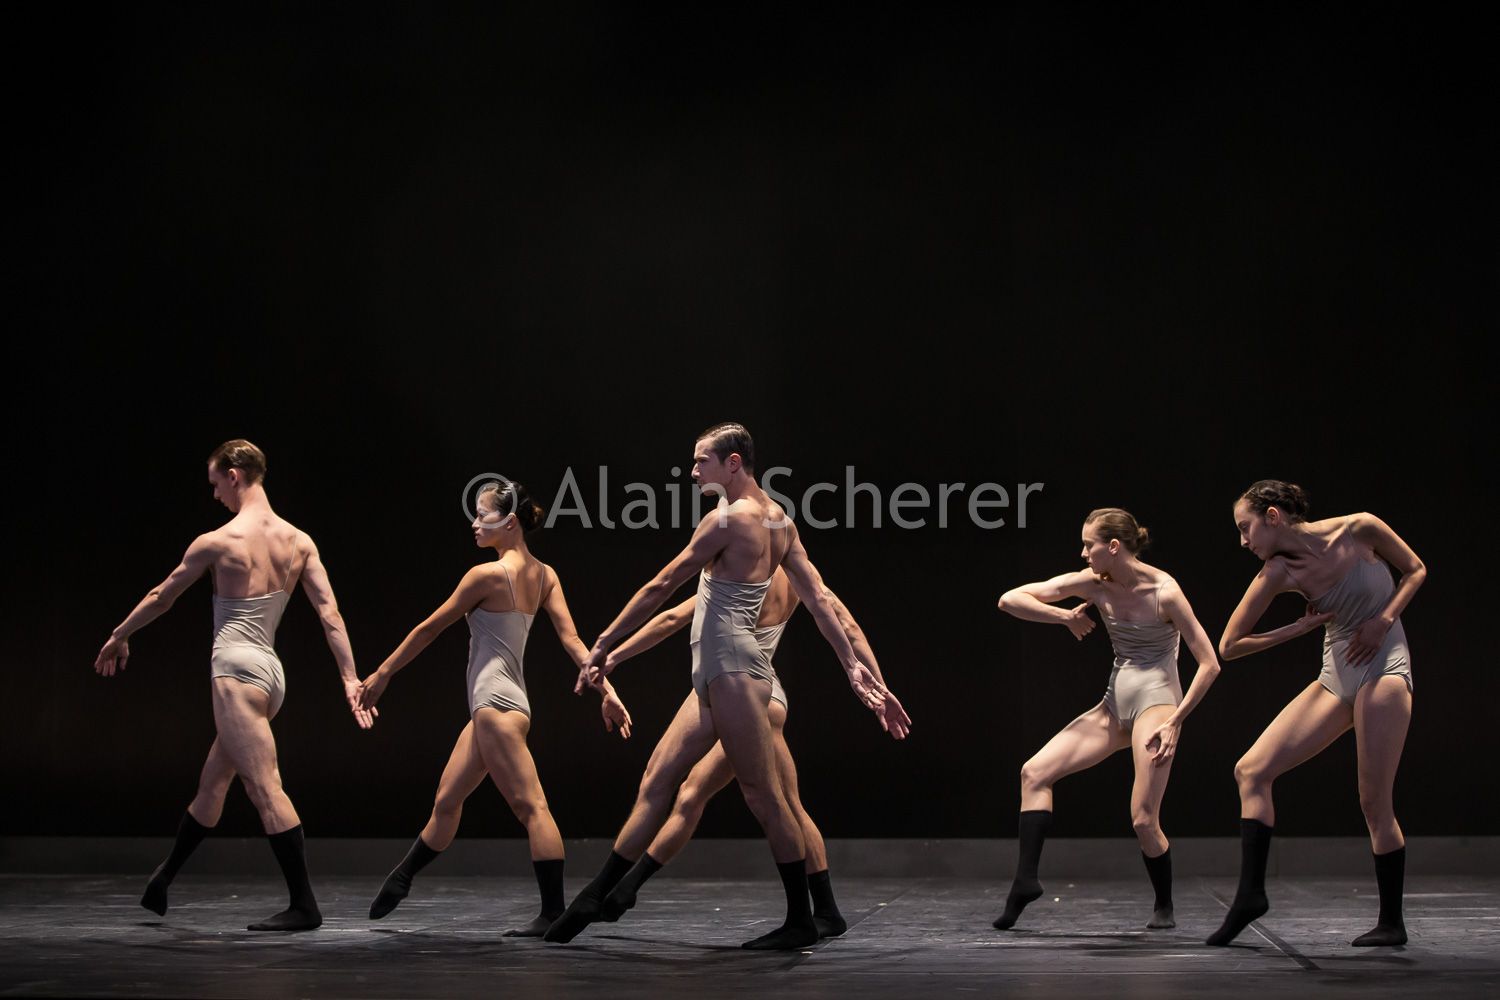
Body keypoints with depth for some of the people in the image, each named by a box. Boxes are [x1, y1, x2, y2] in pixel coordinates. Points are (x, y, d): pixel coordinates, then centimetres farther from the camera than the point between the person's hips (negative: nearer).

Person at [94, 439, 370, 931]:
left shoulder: (216, 542, -8)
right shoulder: (299, 541, 6)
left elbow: (161, 598, 6)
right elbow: (329, 612, 0)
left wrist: (119, 637, 22)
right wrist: (350, 677, 0)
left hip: (235, 669, -8)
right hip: (269, 668, 8)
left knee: (265, 787, -9)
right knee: (212, 782, 19)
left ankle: (304, 904, -12)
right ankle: (162, 880, 33)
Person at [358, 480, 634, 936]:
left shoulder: (488, 574, -12)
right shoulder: (544, 574, 10)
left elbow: (430, 629, -3)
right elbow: (571, 639, 2)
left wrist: (382, 674, 6)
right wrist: (605, 690, -2)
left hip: (496, 703, -9)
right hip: (496, 704, 9)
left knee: (530, 805, -12)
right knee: (446, 801, 20)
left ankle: (553, 913, -14)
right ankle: (398, 882, 33)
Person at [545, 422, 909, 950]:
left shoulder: (728, 518, -11)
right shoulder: (779, 520, 14)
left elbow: (661, 587, -8)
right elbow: (817, 598, 10)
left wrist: (603, 644, -2)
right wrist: (852, 663, 9)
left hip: (731, 667, -10)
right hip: (719, 672, 10)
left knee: (763, 795, -5)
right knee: (657, 780, 8)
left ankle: (801, 921, 1)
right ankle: (594, 898, 11)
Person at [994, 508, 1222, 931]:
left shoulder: (1164, 591, -15)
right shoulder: (1093, 583, -1)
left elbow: (1209, 664, -13)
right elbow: (1010, 600, -1)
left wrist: (1175, 722, -17)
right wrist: (1065, 616, -11)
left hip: (1156, 701, -6)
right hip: (1114, 704, 6)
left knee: (1143, 820, -12)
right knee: (1035, 772, -8)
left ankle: (1164, 908, 12)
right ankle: (1025, 880, -11)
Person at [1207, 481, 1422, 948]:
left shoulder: (1359, 529, -10)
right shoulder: (1277, 573, -2)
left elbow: (1416, 569, 5)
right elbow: (1229, 646, -2)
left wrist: (1384, 619, -11)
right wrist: (1302, 627, -8)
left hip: (1383, 667, -5)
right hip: (1336, 677, 5)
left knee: (1374, 803, -7)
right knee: (1251, 770, -5)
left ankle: (1392, 922, 6)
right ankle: (1250, 892, -5)